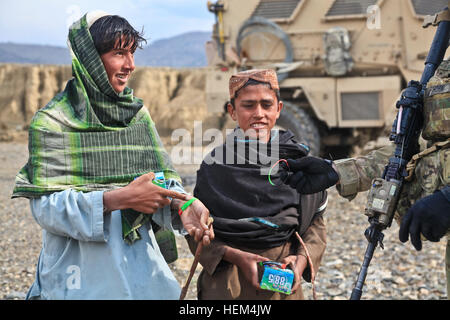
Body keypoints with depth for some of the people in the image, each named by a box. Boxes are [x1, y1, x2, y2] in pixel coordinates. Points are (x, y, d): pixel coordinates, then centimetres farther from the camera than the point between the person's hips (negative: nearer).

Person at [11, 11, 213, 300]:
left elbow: (162, 176, 2)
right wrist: (119, 198, -25)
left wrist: (182, 203, -20)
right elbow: (46, 206, -16)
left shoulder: (138, 113, 7)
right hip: (80, 271, -4)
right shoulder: (52, 122, -9)